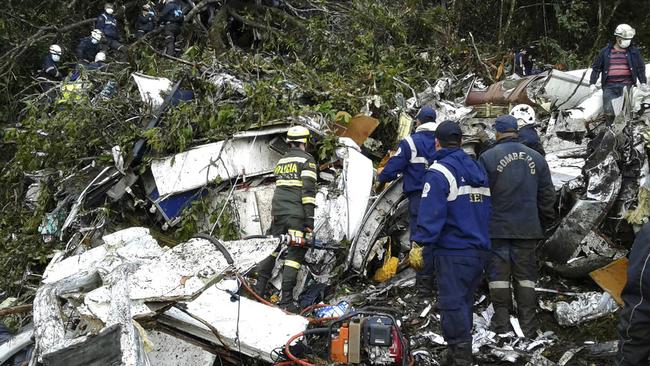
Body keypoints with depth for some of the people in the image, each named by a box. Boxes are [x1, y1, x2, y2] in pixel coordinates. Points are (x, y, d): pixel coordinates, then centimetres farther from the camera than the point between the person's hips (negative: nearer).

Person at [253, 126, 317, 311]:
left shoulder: (281, 160, 19)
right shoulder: (306, 159, -3)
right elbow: (308, 190, -12)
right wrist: (310, 218, -13)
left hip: (278, 212, 7)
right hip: (297, 213, -6)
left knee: (272, 249, 14)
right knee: (295, 253, -5)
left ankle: (258, 289, 13)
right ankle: (286, 300, -8)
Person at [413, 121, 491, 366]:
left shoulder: (439, 172, -11)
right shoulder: (477, 169, 15)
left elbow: (430, 214, -19)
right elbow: (487, 210, 18)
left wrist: (419, 244, -18)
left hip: (453, 253, -8)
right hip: (479, 250, 8)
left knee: (453, 305, -5)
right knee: (463, 304, 16)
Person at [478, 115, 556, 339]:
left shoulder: (488, 158, -5)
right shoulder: (536, 158, 8)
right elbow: (547, 196, 12)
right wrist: (544, 225, 20)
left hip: (497, 228, -3)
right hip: (528, 229, 3)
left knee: (498, 274, 3)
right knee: (525, 276, 8)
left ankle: (501, 324, 4)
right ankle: (529, 327, 9)